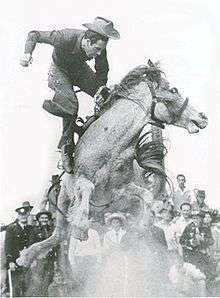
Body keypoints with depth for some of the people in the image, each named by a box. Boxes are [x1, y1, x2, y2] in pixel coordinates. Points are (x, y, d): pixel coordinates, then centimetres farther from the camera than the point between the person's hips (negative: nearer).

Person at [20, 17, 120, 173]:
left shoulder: (100, 48, -27)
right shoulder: (65, 38, -40)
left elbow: (102, 72, -9)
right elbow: (34, 34, -29)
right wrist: (28, 52, -47)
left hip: (80, 68, 5)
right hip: (60, 70, -5)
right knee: (71, 104, -26)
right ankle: (67, 148, -7)